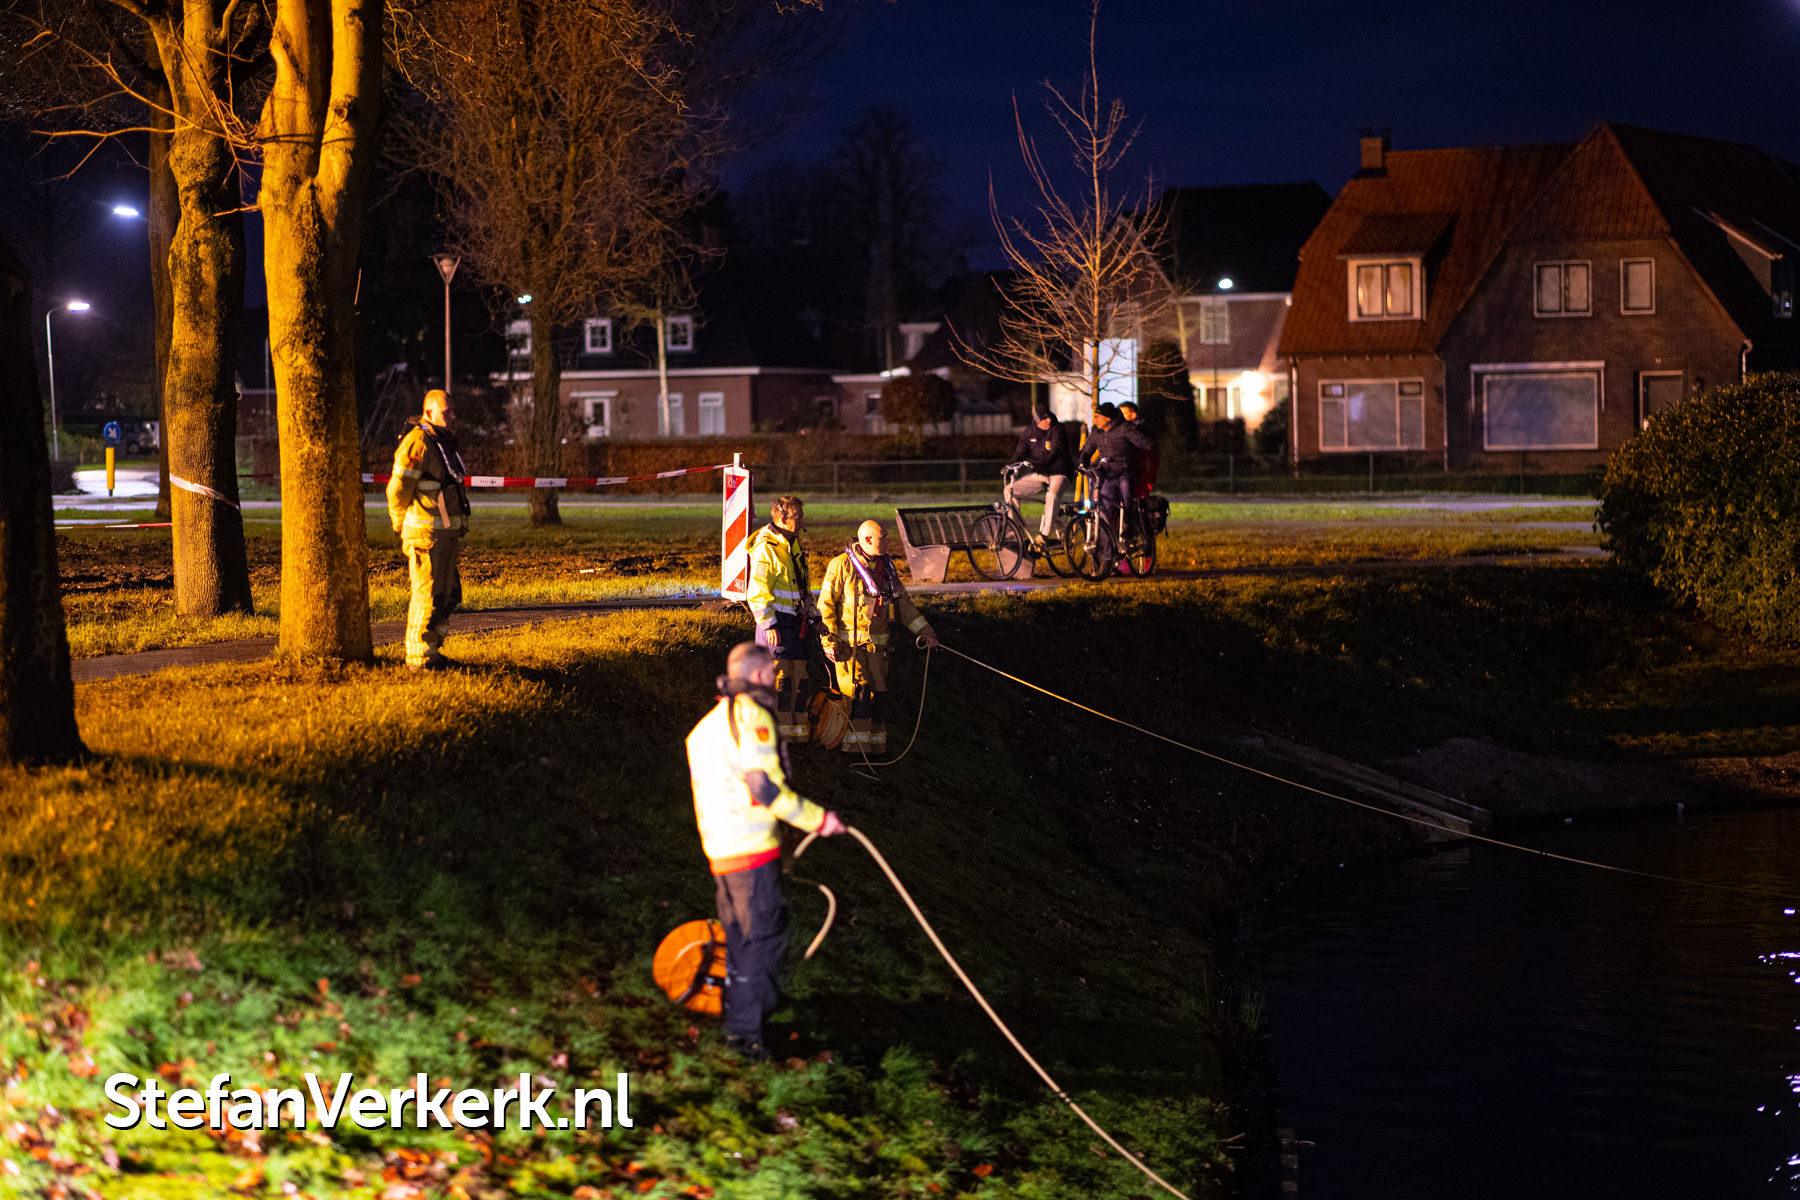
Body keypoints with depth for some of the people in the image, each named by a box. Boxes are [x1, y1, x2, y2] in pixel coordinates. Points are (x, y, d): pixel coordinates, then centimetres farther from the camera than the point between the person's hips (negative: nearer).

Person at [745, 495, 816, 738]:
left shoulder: (794, 546, 17)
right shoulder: (765, 548, -11)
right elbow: (758, 592, -15)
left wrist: (813, 617, 22)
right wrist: (769, 625, -21)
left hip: (796, 624, 9)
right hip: (776, 623, -9)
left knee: (799, 674, 9)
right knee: (779, 676, -10)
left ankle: (798, 730, 15)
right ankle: (778, 734, -8)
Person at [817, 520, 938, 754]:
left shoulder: (885, 566, 11)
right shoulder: (842, 565, -8)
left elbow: (903, 604, 17)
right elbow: (825, 603, -8)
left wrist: (925, 631, 11)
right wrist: (829, 641, -14)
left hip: (877, 644, 6)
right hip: (848, 644, -6)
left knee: (878, 695, 5)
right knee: (859, 693, -14)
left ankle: (876, 746, 14)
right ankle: (856, 747, -8)